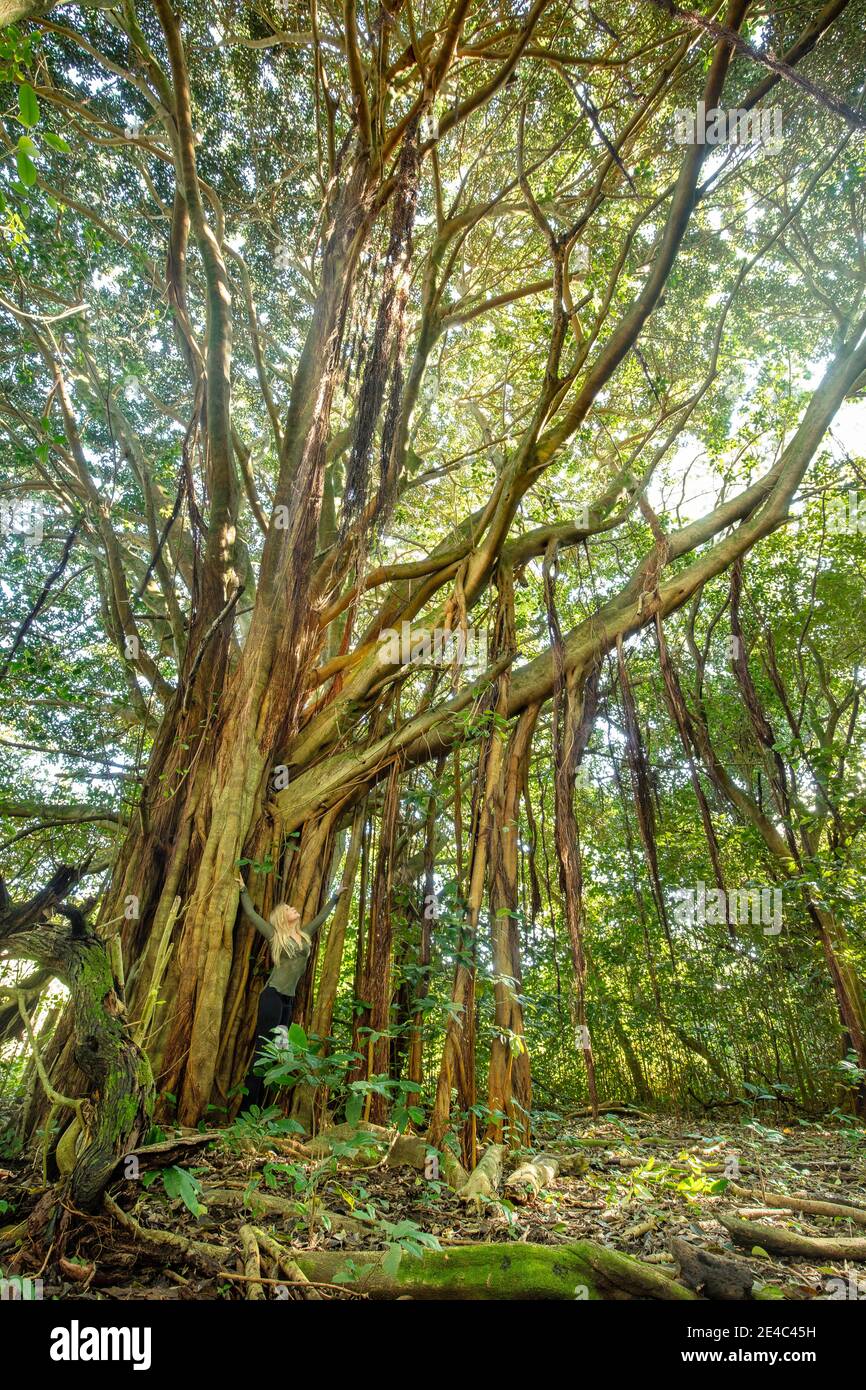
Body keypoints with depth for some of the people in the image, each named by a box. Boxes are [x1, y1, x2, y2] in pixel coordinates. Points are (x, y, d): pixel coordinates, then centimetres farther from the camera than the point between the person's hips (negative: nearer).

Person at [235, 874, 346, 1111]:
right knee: (263, 1050, -9)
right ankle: (246, 1109, -8)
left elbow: (322, 916, 27)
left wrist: (335, 897, 34)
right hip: (273, 995, -6)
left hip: (289, 1000, 6)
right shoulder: (275, 935, 1)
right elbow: (251, 914, 4)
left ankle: (256, 1108, 10)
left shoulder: (305, 935, 14)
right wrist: (243, 890, 9)